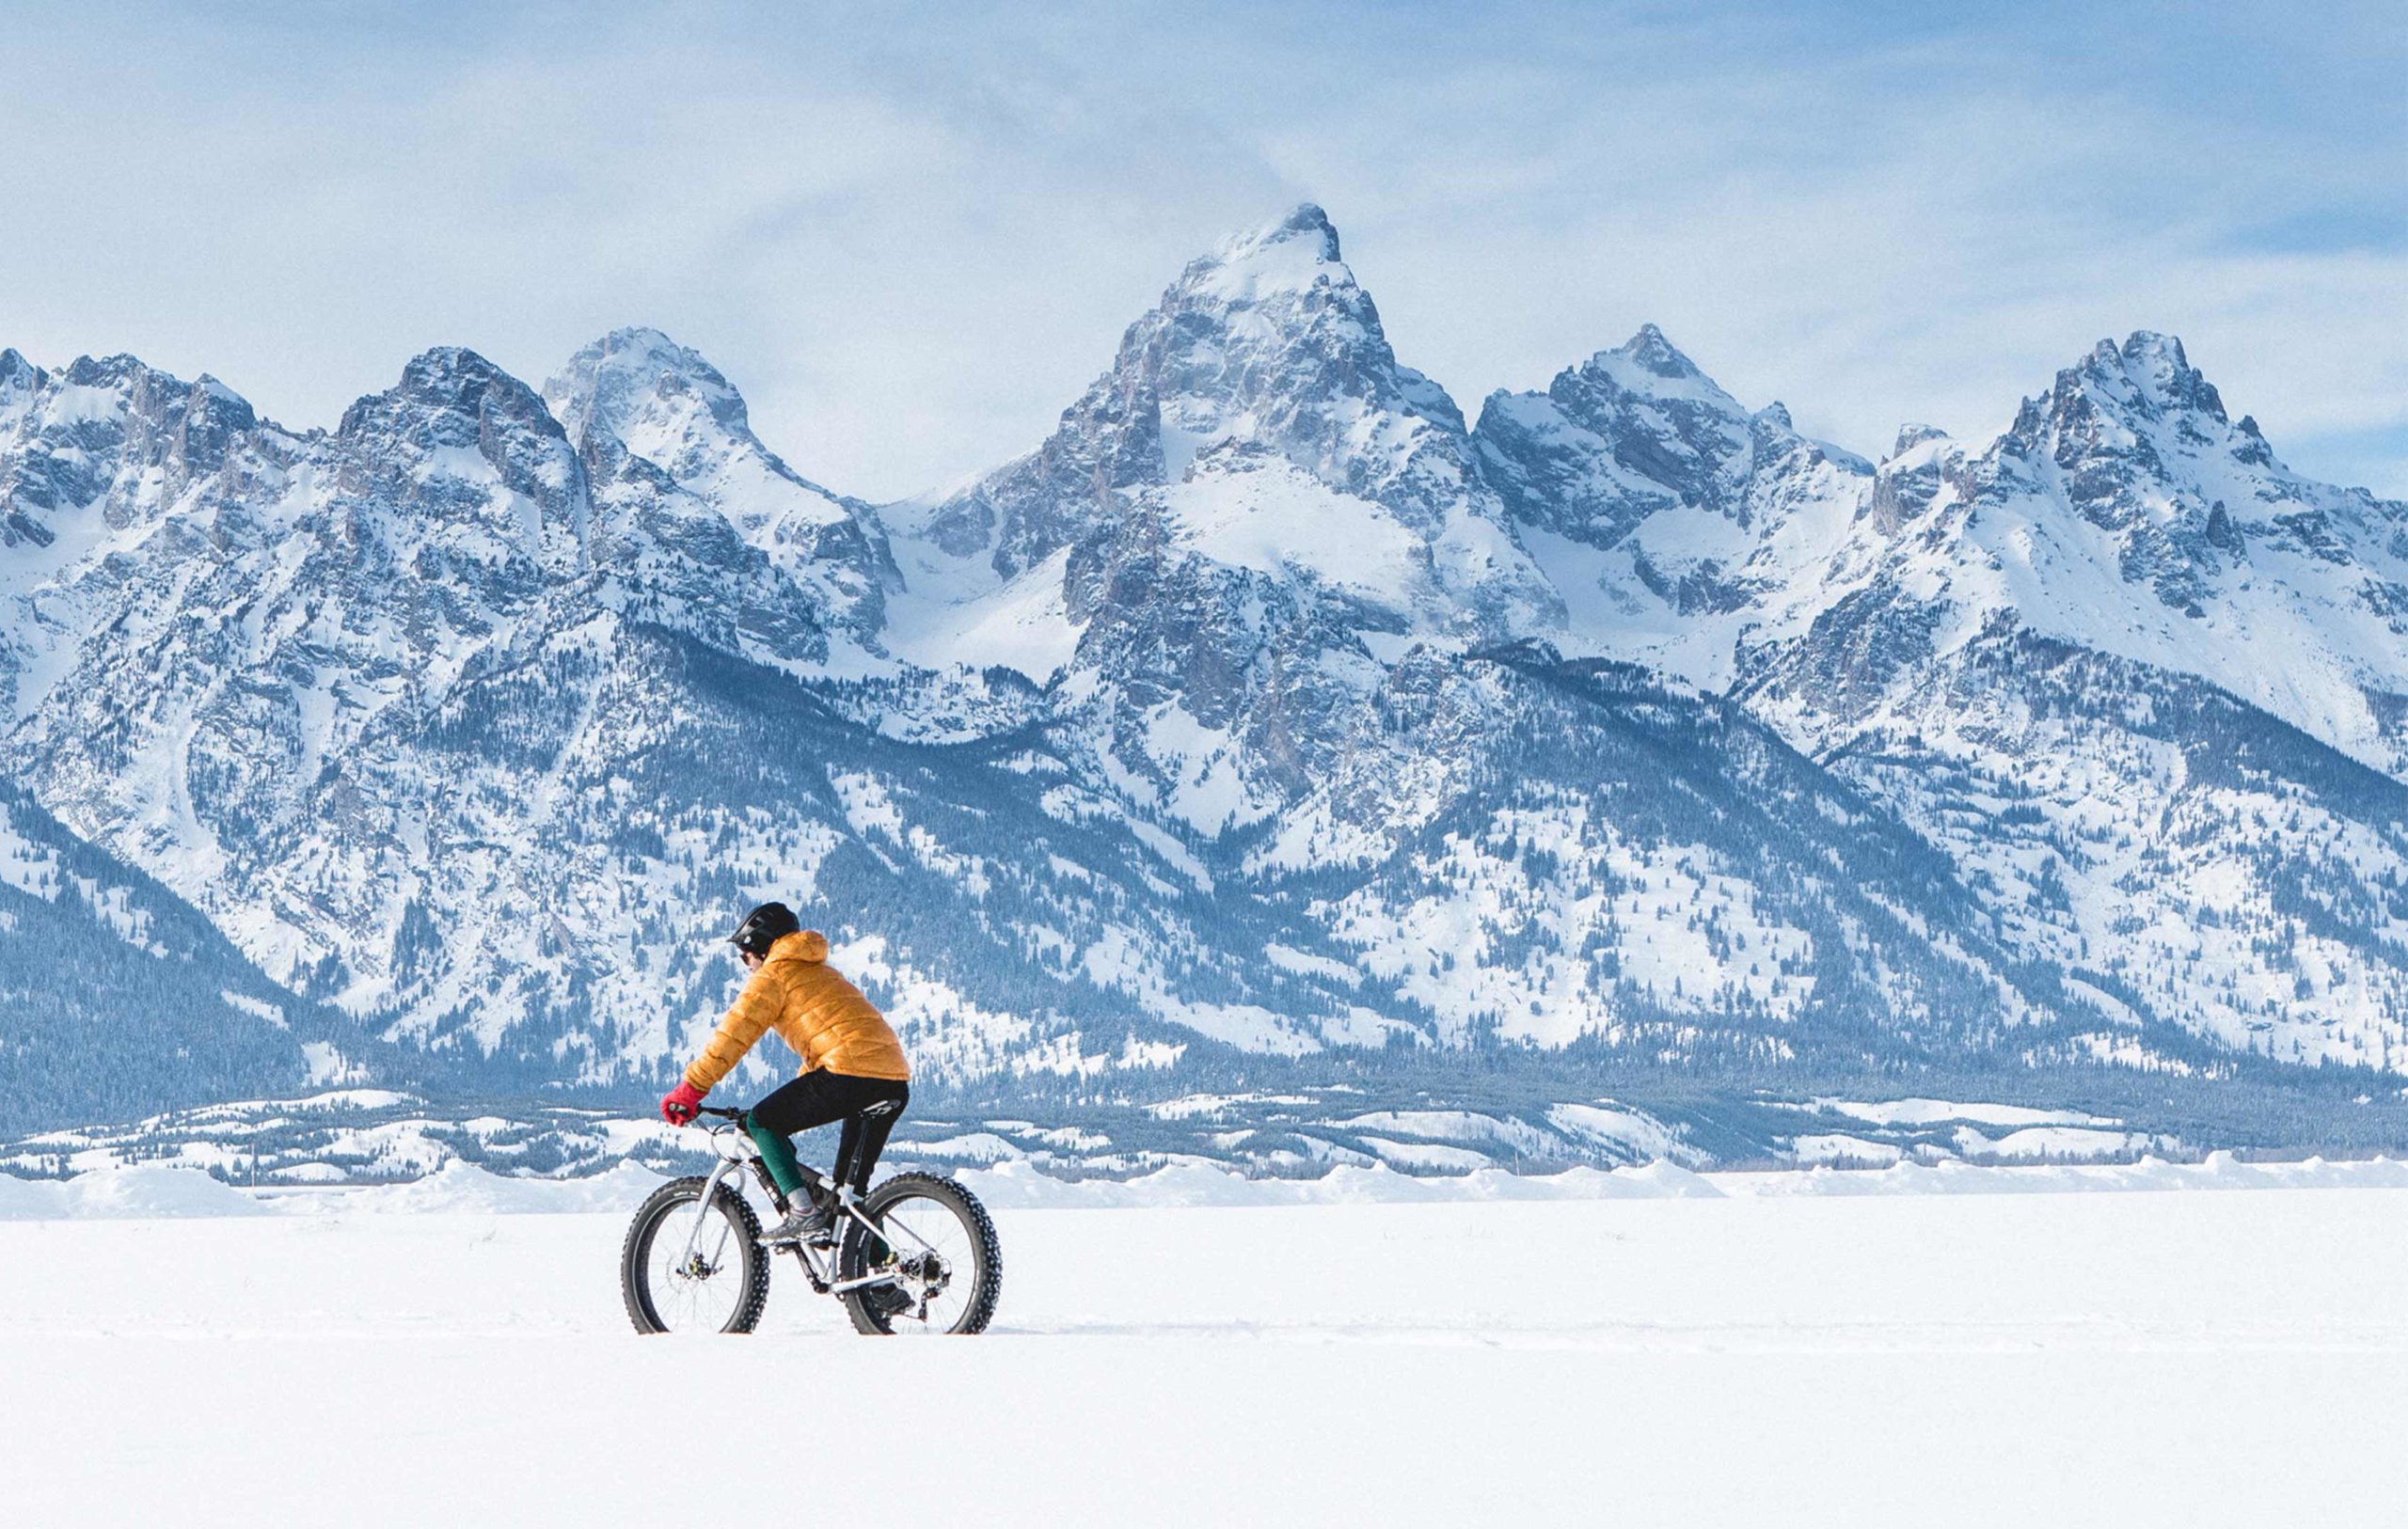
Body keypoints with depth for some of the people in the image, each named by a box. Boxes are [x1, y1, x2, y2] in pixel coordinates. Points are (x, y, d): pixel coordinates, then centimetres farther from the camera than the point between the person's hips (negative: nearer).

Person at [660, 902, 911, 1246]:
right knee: (852, 1188, 18)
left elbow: (733, 1034, -1)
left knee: (763, 1123, 6)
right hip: (896, 1081, 8)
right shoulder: (818, 972, 33)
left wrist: (690, 1089, 1)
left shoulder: (774, 975, 6)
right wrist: (794, 1106, 44)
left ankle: (804, 1214, -6)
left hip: (851, 1071, -8)